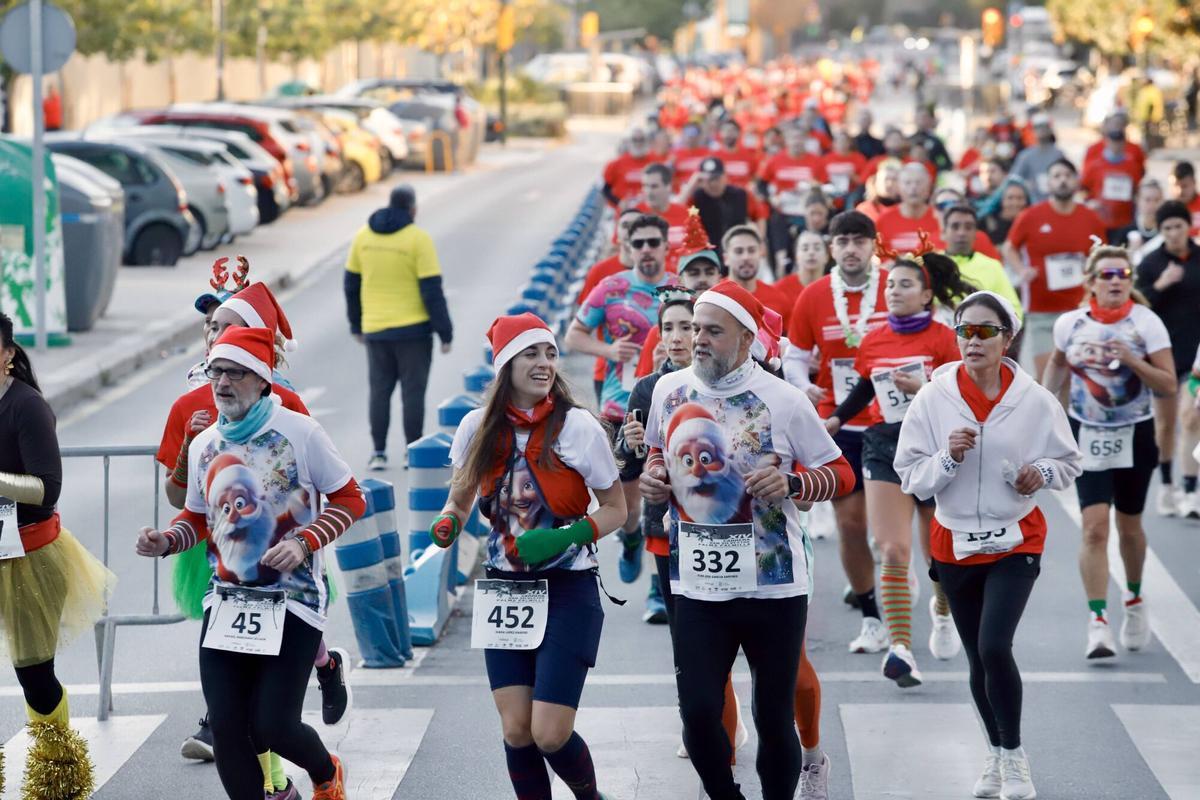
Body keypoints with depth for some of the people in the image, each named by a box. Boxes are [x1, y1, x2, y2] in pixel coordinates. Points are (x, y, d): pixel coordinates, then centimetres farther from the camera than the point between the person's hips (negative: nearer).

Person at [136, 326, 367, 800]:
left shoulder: (298, 432, -8)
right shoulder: (203, 444, 7)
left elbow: (350, 500, -4)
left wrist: (305, 542, -19)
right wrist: (165, 542, -1)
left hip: (292, 598, -5)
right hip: (227, 600, 5)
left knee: (272, 727, -8)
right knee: (226, 729, -3)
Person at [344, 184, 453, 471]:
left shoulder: (363, 237, 3)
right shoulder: (418, 240, -11)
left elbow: (351, 283, 10)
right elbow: (432, 291, -12)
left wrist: (356, 324, 20)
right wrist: (445, 332, -7)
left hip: (375, 329, 4)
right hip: (414, 329, -4)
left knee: (379, 391, 9)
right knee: (413, 391, 4)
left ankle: (378, 453, 7)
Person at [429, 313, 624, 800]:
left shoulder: (577, 426, -10)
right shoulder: (479, 428, 0)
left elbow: (615, 509, -2)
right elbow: (460, 499, 15)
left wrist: (566, 537, -18)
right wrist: (447, 524, -8)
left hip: (567, 591, -3)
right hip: (505, 589, 3)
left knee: (550, 734, -8)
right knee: (516, 731, -1)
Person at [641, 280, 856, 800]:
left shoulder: (780, 400, -9)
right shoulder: (669, 391, 2)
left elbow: (841, 475, -2)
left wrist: (791, 483, -20)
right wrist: (653, 476, 0)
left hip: (773, 586, -3)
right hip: (697, 586, 3)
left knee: (773, 718, 6)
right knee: (698, 715, -3)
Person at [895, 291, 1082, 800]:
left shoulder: (1035, 401, -8)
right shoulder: (933, 399, -9)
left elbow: (1068, 462, 6)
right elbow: (910, 477, -6)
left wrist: (1043, 472, -15)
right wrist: (948, 459, -24)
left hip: (1015, 541, -2)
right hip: (955, 542, 2)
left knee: (994, 647, -18)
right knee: (978, 658, 13)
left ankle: (1014, 758, 0)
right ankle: (996, 755, 34)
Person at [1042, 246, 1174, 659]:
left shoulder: (1146, 323, -9)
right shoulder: (1070, 324, -3)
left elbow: (1168, 385, -13)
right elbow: (1057, 363, 18)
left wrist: (1132, 360, -25)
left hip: (1134, 436, 0)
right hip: (1087, 436, 0)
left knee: (1129, 527, 13)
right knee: (1095, 527, -12)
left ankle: (1134, 600, 39)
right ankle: (1098, 622, -13)